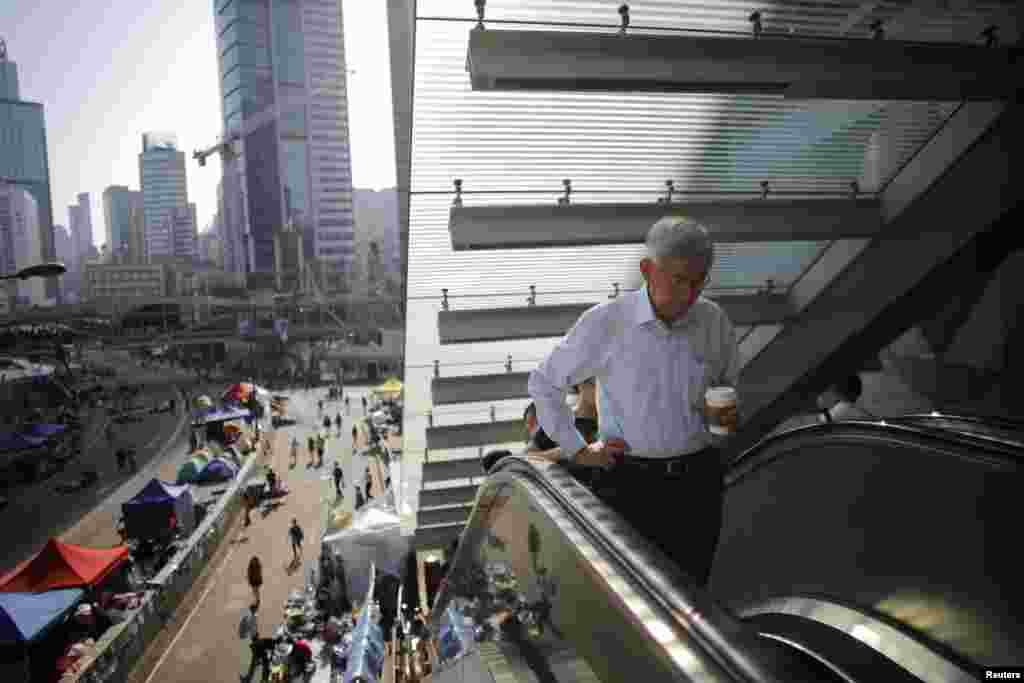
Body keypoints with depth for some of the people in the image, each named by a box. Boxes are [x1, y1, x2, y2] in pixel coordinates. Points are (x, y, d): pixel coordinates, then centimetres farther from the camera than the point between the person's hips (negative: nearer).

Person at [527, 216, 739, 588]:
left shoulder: (715, 321, 1)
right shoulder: (604, 322, -10)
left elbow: (732, 385, 19)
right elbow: (543, 384, 1)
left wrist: (732, 413, -4)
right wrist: (577, 450, -2)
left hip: (699, 478, 3)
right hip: (630, 483, -3)